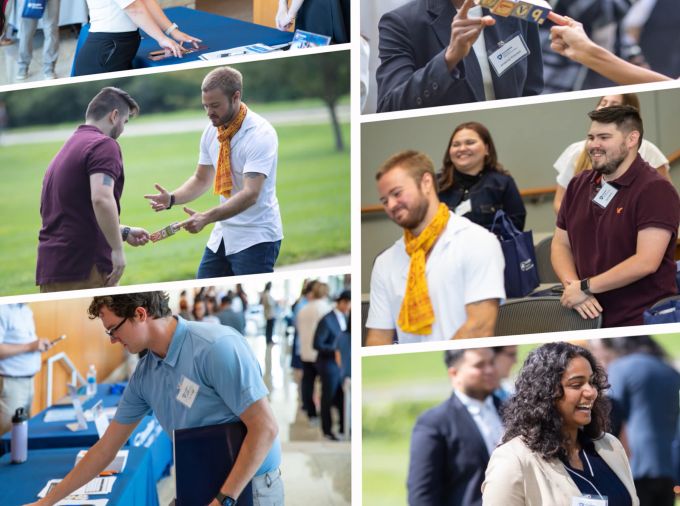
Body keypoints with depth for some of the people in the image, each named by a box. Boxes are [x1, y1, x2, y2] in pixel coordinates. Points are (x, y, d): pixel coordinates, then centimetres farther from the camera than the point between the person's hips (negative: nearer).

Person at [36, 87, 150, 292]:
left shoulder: (66, 150, 22)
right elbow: (101, 199, -24)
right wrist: (117, 248, -18)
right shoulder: (103, 145, -7)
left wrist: (124, 232, 37)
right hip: (85, 269, -9)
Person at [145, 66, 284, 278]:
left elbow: (250, 194, -27)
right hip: (223, 234, 7)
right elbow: (202, 179, 16)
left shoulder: (260, 134, -19)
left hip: (255, 237, -7)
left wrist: (207, 218, -37)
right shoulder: (212, 131, 4)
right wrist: (171, 199, -4)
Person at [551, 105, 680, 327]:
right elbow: (561, 245, 12)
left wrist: (585, 287, -16)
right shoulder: (578, 185, 9)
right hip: (591, 318, 6)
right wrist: (572, 286, -9)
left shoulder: (655, 190, -12)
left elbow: (646, 262, -20)